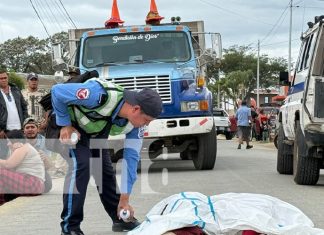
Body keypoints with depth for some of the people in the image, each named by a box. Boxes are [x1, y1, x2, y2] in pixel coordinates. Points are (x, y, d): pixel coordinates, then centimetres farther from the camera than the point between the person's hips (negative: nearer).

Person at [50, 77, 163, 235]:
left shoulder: (135, 124, -20)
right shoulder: (102, 95, -42)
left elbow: (131, 158, -14)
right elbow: (58, 91, -33)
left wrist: (124, 199, -14)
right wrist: (65, 125, -24)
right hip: (69, 123, -6)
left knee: (105, 169, 6)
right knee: (80, 164, -22)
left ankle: (119, 219, 22)